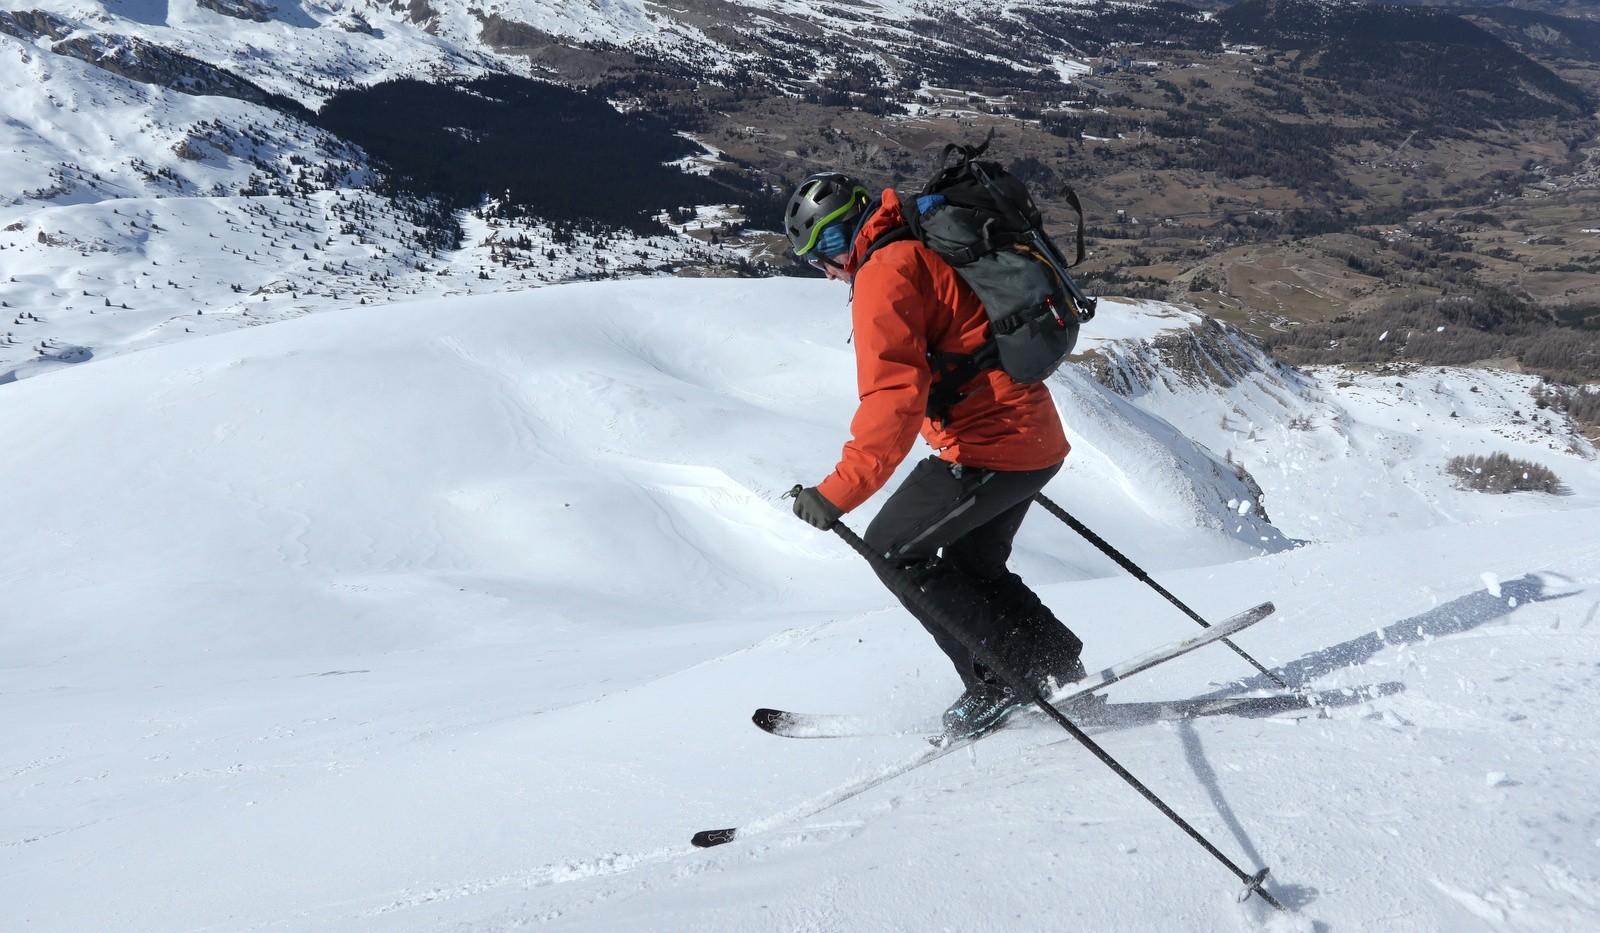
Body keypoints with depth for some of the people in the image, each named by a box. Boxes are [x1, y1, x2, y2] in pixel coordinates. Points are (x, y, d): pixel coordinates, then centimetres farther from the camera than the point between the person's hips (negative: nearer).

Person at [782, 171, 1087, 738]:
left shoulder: (885, 272, -14)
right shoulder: (932, 249, 17)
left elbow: (894, 396, -25)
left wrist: (839, 491, -26)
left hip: (985, 449, -10)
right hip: (1037, 440, 10)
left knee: (892, 551, 2)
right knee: (972, 568, 23)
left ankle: (1001, 681, 3)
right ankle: (1060, 668, 22)